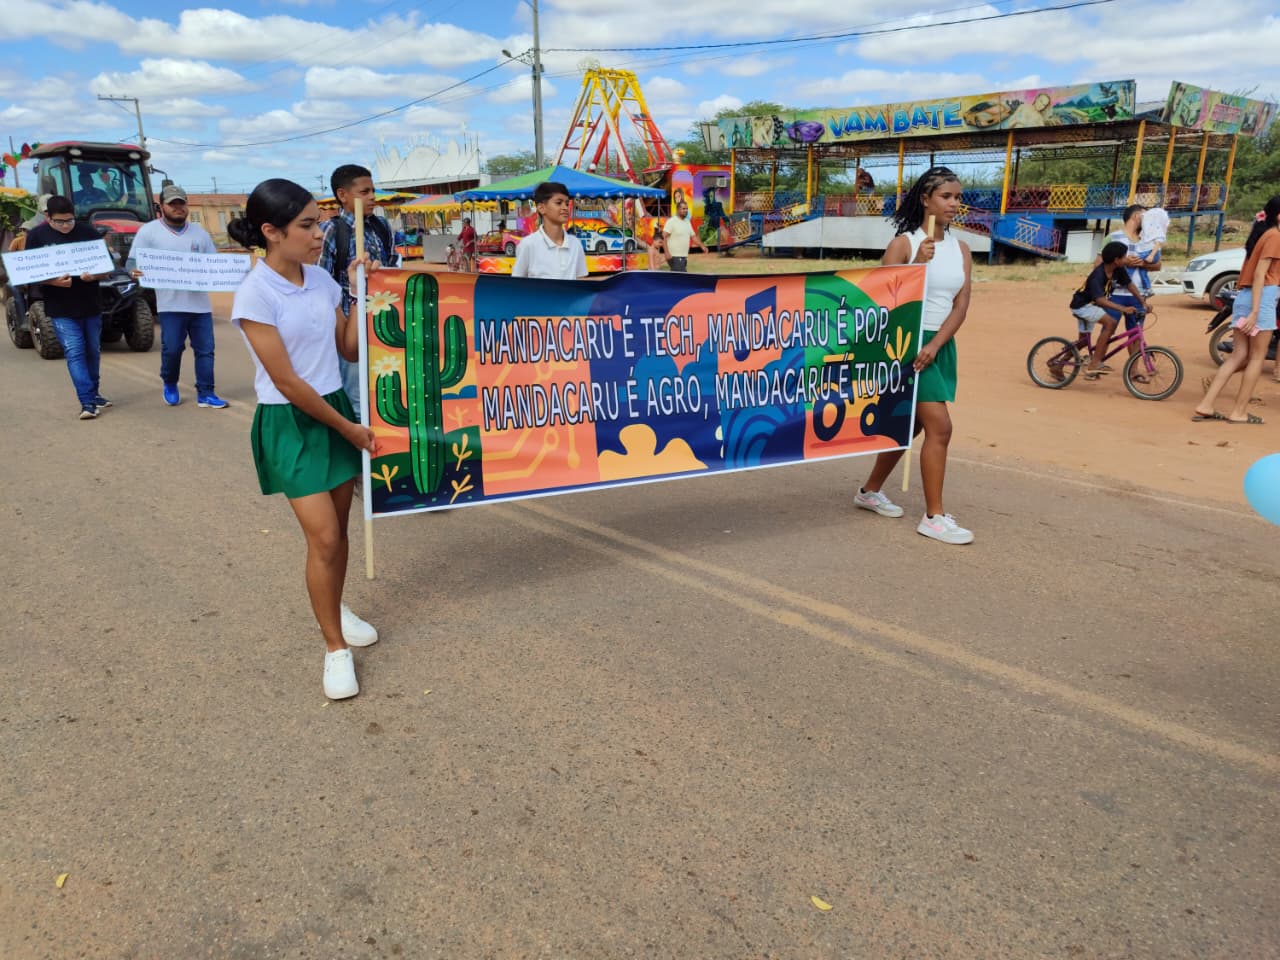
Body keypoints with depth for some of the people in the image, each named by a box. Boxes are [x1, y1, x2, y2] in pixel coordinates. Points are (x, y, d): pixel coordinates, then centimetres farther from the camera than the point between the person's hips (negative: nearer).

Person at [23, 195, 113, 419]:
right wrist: (54, 281, -20)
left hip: (90, 305, 2)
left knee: (93, 351, 13)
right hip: (60, 309, -2)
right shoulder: (37, 236, -1)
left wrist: (94, 276, -20)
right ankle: (87, 402, -13)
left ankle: (93, 393, 30)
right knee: (74, 353, -9)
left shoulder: (89, 233, 0)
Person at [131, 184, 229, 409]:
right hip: (170, 304, -3)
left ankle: (205, 394, 9)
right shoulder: (149, 231, 2)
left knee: (205, 349, 2)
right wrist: (136, 272, -23)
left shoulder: (199, 232, 13)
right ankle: (169, 385, 23)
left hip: (200, 303, 3)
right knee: (172, 348, -4)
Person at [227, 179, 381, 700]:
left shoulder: (321, 280, 2)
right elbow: (287, 383, -17)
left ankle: (334, 609, 36)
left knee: (337, 528, 13)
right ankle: (336, 648, 7)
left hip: (336, 407, 6)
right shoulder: (255, 295, -16)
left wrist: (360, 292, -1)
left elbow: (350, 349, 7)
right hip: (290, 422, -6)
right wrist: (349, 428, -11)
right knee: (323, 538, -8)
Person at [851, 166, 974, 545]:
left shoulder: (961, 248, 8)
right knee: (939, 426, -12)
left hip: (941, 346, 7)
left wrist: (934, 345, -13)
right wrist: (918, 264, -24)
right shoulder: (903, 243, -8)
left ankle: (870, 491, 32)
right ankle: (934, 517, -4)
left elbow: (961, 305, 0)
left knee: (911, 425, 15)